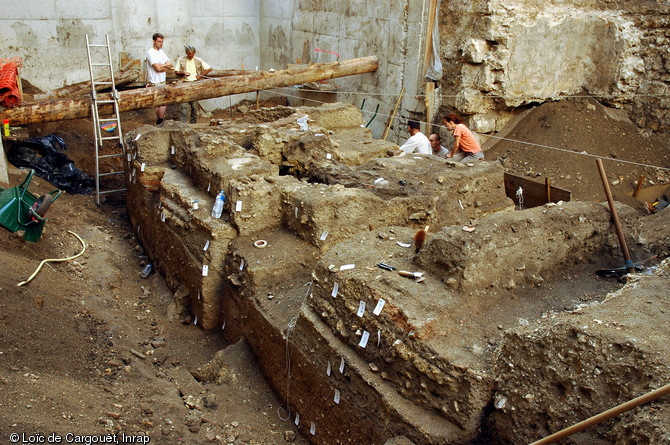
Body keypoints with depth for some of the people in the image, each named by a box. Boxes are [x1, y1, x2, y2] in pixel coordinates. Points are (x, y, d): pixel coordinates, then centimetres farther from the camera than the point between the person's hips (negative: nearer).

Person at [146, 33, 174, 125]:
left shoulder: (161, 51, 13)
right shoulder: (151, 52, -14)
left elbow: (170, 64, 6)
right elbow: (158, 68, -23)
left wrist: (161, 65, -11)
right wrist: (165, 67, -4)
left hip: (162, 81, 8)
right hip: (155, 82, -8)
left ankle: (158, 122, 18)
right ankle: (160, 122, -4)